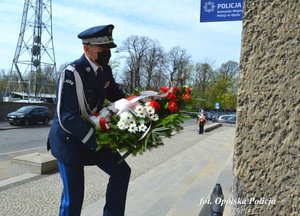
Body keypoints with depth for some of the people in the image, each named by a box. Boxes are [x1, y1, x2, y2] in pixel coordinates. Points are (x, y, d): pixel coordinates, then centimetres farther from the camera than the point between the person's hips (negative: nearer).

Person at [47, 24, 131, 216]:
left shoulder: (105, 70, -2)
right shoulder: (72, 73, -25)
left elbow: (116, 96, 13)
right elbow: (67, 118, -29)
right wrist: (96, 141, -32)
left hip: (94, 135, 7)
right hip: (69, 139, -7)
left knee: (121, 171, 7)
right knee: (74, 194, 0)